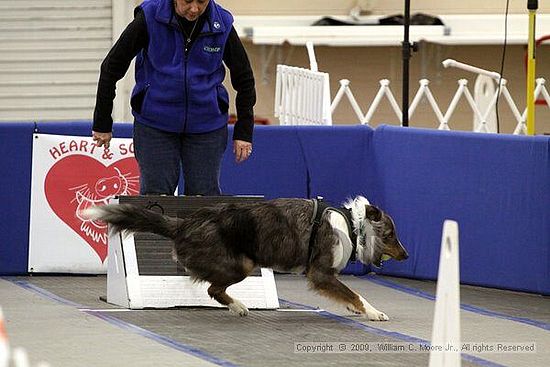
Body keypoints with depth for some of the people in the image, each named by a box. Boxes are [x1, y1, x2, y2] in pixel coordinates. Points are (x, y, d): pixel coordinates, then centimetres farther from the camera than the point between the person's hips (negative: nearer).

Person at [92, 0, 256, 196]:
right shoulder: (149, 18, -14)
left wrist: (244, 132, 3)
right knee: (155, 194, -5)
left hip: (206, 126, 1)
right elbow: (112, 67, -6)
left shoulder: (222, 24, -8)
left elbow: (244, 80, 4)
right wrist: (102, 124, -4)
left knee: (204, 195, 0)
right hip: (154, 124, -1)